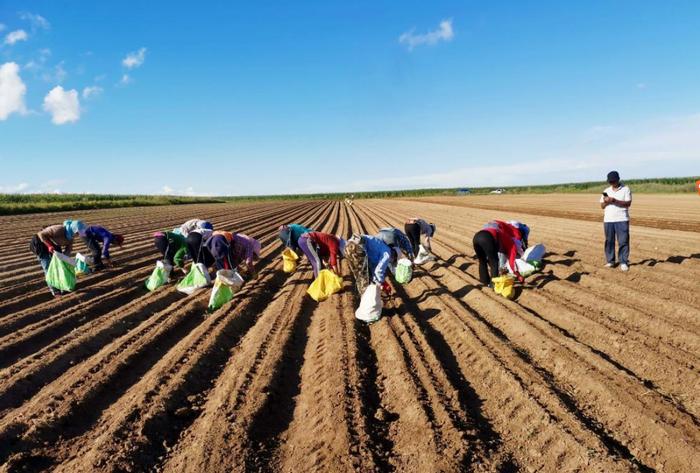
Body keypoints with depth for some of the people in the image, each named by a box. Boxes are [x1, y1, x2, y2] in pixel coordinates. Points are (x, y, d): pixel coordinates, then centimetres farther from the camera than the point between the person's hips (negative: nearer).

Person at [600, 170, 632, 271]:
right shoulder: (606, 191, 13)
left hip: (622, 220, -3)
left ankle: (624, 262, 0)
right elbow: (602, 206, 11)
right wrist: (606, 201, -10)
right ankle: (610, 261, 13)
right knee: (609, 241, 5)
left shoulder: (625, 189, 2)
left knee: (623, 241, -4)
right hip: (608, 220, 4)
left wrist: (614, 200, -20)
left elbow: (628, 203, -9)